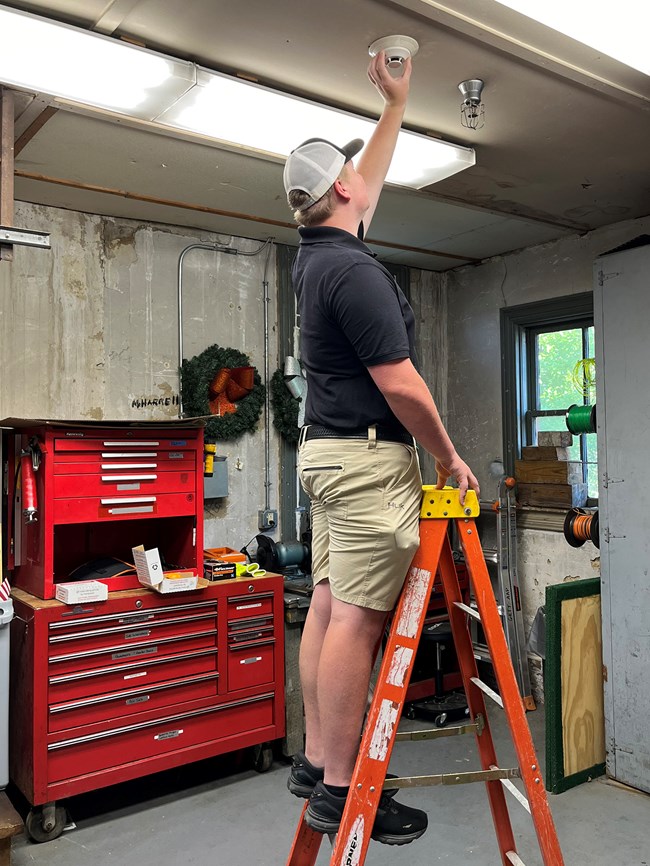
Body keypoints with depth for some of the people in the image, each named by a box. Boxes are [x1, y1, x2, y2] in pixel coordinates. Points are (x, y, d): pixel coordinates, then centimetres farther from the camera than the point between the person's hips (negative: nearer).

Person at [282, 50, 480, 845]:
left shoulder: (315, 255, 13)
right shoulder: (354, 270, -15)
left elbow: (374, 179, 31)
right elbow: (399, 384, -17)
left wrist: (396, 103, 39)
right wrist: (450, 459, -5)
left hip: (326, 450, 10)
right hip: (370, 458, -10)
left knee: (328, 607, 11)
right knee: (357, 620, -5)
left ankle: (315, 762, 21)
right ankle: (339, 791, 5)